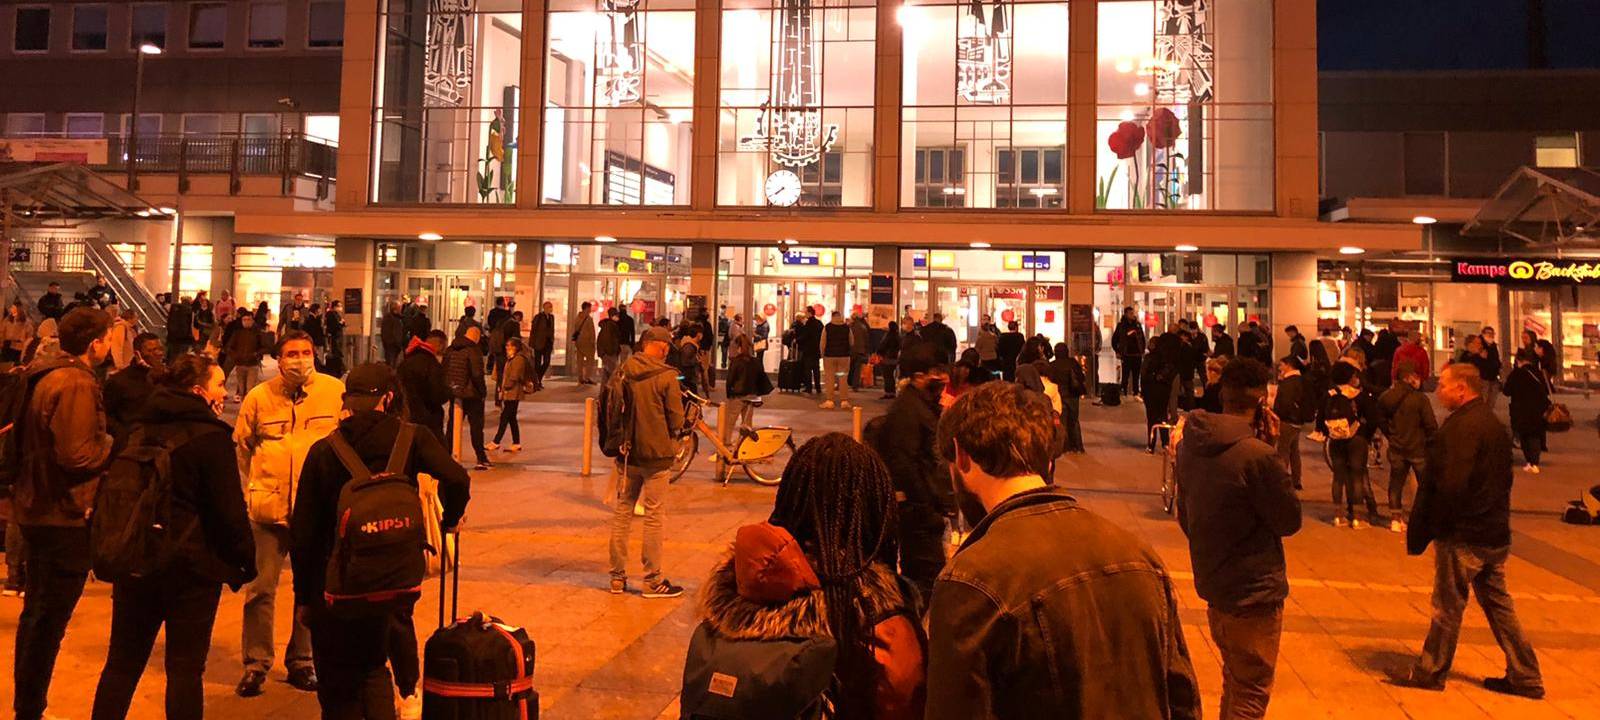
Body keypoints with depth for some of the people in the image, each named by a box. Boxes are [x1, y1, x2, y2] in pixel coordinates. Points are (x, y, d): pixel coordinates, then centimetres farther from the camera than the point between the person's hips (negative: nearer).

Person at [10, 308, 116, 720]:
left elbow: (25, 442, 18)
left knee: (37, 613, 20)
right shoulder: (77, 384, -19)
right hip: (64, 516, -10)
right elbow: (78, 455, -25)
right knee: (49, 620, 0)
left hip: (37, 509, 10)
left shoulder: (46, 377, 10)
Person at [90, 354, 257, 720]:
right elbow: (229, 510, -14)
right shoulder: (211, 438, -14)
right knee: (185, 668, 4)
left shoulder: (142, 431, 7)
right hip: (191, 566, -6)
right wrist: (245, 562, -3)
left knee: (122, 662, 16)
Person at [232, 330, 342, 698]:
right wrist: (251, 488, 9)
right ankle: (256, 664, 19)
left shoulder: (336, 392, -4)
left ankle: (301, 662, 26)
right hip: (269, 508, 0)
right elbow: (241, 446, 12)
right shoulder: (259, 397, 0)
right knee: (261, 587, 4)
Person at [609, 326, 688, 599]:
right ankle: (652, 581, 12)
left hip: (627, 453, 4)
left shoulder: (623, 371, -1)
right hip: (657, 454, -4)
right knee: (653, 517, 5)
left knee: (622, 513, 13)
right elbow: (677, 420, -12)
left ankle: (618, 577, 21)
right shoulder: (666, 376, -14)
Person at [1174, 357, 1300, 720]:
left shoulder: (1189, 445, -2)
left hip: (1212, 584, 7)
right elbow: (1290, 520, -13)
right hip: (1253, 592, -7)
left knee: (1234, 683, 26)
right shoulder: (1258, 455, -26)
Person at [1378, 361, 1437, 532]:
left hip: (1397, 449, 4)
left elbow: (1382, 421, 6)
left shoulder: (1385, 398, -4)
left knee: (1396, 483, 14)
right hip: (1418, 448, -4)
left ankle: (1395, 518, 16)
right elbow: (1431, 425, -15)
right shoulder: (1420, 398, -19)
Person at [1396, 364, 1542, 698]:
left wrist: (1422, 530, -16)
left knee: (1448, 606, 3)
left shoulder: (1461, 427, -19)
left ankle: (1430, 671, 15)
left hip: (1462, 535, -9)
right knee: (1498, 603, 17)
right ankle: (1526, 677, 23)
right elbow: (1502, 480, 17)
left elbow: (1450, 485, -25)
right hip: (1496, 532, 9)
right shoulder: (1495, 425, 12)